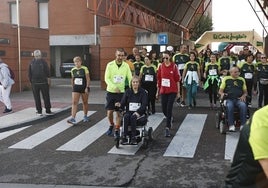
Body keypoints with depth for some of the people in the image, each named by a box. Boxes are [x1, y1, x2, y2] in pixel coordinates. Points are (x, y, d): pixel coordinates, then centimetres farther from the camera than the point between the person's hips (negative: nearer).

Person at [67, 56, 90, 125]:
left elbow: (88, 79, -8)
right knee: (74, 102, -10)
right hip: (76, 88, 3)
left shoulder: (85, 69, -7)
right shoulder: (73, 70, 4)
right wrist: (73, 87, 15)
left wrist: (87, 87, -15)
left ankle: (85, 116, 29)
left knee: (85, 102, 11)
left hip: (84, 88, -2)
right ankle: (73, 118, -15)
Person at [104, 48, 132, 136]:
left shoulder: (126, 65, -1)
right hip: (111, 92, 0)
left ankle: (117, 130, 15)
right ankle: (111, 125, 31)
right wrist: (114, 87, -21)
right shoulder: (110, 65, -4)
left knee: (119, 112, 3)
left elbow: (130, 78, 0)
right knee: (110, 111, 4)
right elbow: (106, 78, -8)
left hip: (121, 92, 0)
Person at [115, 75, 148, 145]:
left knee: (133, 117, -34)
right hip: (129, 111, 2)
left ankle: (133, 137, -31)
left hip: (139, 112, -2)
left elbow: (144, 105, -6)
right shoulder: (128, 92, 10)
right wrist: (120, 105, -22)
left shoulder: (143, 92, 3)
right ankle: (124, 137, -33)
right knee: (126, 116, -31)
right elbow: (123, 103, 2)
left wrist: (138, 112, -20)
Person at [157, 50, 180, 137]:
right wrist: (158, 91, 11)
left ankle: (168, 128, -3)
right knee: (164, 109, 7)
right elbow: (158, 79, 9)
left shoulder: (174, 66, -5)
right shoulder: (161, 66, 4)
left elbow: (177, 80, -1)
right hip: (163, 91, 3)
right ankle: (169, 119, 39)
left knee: (169, 109, -9)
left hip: (172, 91, -3)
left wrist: (178, 92, -1)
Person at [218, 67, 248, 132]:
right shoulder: (226, 79, 11)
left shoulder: (242, 80, 17)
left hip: (239, 99, 2)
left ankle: (243, 125, -26)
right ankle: (231, 125, -32)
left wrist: (244, 95, -3)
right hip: (229, 99, -2)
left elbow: (245, 91, 20)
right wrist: (222, 94, -11)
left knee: (243, 105, -32)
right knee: (229, 106, -36)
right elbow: (220, 91, 12)